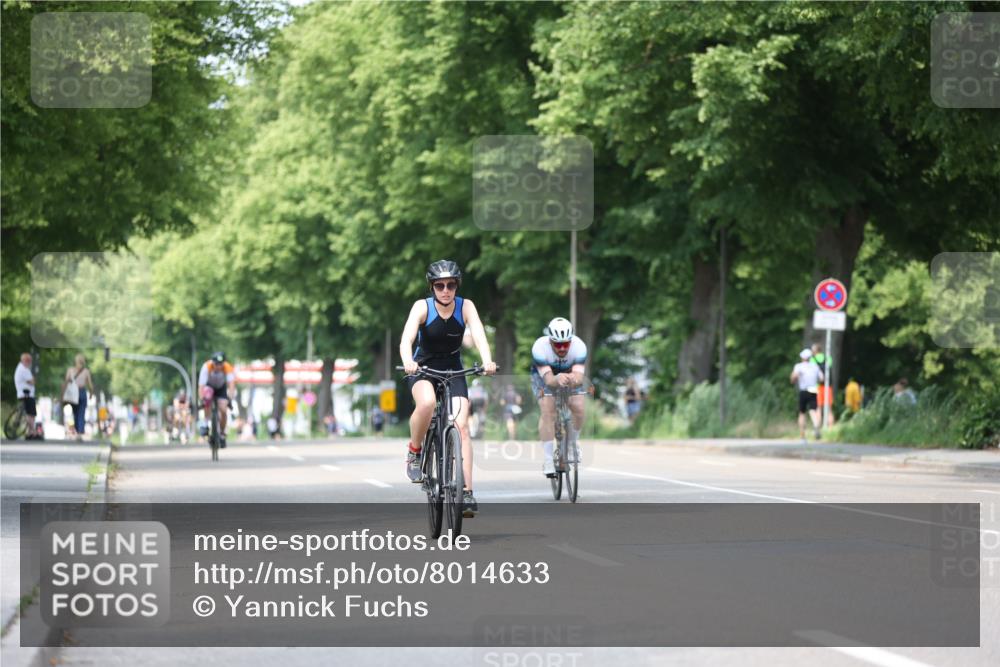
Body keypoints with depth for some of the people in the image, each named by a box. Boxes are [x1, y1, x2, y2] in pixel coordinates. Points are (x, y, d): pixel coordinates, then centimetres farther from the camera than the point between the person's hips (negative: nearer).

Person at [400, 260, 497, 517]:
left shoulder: (465, 307, -13)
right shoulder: (422, 307, -18)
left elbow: (479, 334, -27)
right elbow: (407, 338, -32)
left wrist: (487, 361, -47)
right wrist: (407, 362, -53)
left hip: (453, 370, 2)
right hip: (423, 369, -2)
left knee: (461, 425, -16)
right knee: (427, 402, -35)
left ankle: (467, 492, -16)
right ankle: (414, 452, -10)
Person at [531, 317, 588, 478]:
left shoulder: (579, 346, -34)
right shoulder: (540, 348, -37)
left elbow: (579, 377, -43)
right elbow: (548, 379, -43)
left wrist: (574, 379, -67)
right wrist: (557, 380, -66)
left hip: (570, 375, 2)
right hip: (543, 375, -2)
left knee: (579, 408, -18)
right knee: (547, 410, -23)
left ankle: (573, 442, 13)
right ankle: (548, 460, -21)